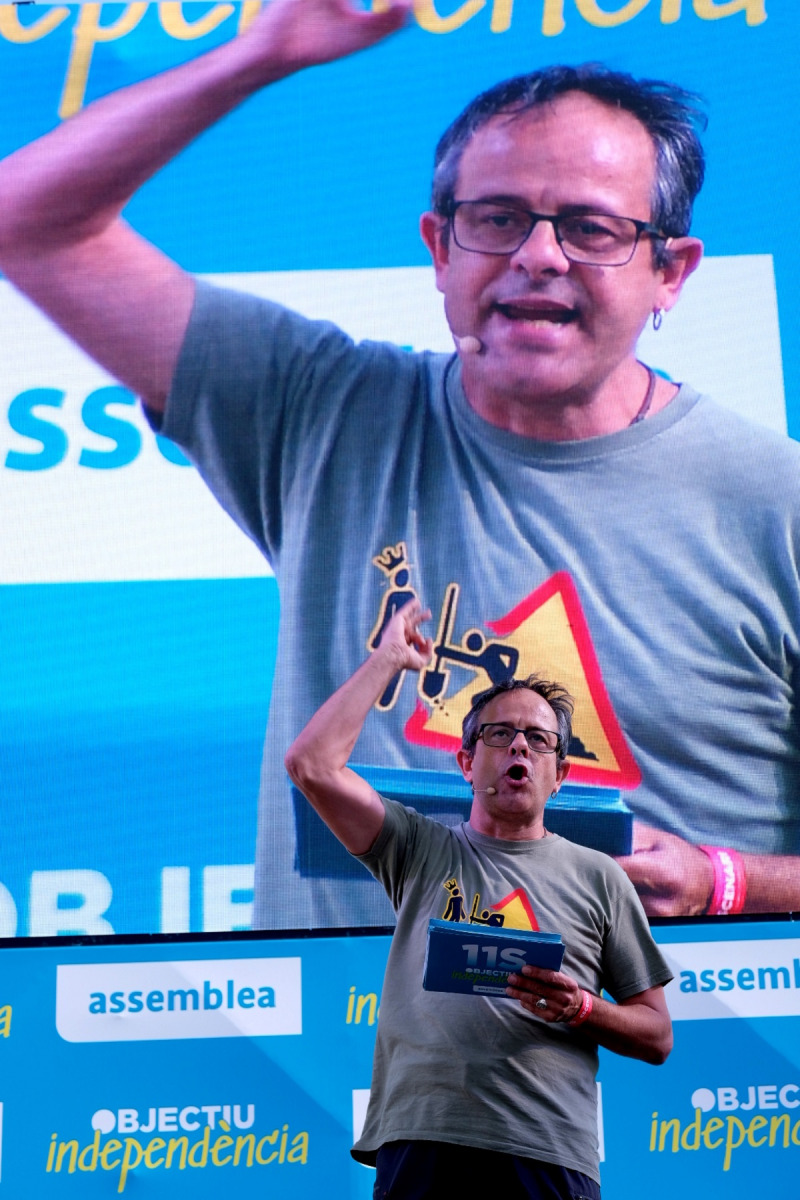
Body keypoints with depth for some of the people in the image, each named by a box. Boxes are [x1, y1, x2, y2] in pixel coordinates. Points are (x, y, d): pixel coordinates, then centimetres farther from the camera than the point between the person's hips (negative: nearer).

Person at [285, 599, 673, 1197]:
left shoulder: (596, 876, 13)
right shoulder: (422, 850, 12)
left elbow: (657, 1037, 13)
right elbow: (312, 765, -1)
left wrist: (580, 1009, -8)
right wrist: (388, 659, 7)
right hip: (421, 1141, 0)